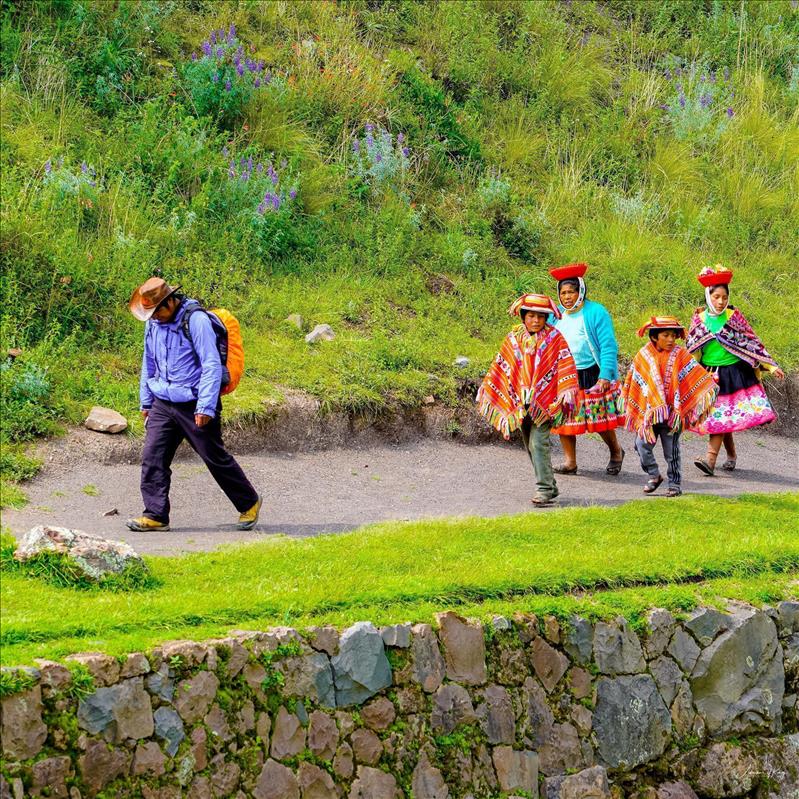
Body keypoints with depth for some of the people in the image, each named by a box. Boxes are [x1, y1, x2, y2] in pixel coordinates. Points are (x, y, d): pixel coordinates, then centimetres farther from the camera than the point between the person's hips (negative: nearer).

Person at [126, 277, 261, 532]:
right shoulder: (153, 324, 7)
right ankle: (155, 515, -1)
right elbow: (149, 364, 20)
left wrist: (205, 407, -21)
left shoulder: (196, 321, -16)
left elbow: (212, 366, -18)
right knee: (152, 458, -5)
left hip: (194, 405, -6)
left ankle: (249, 503, 21)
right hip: (163, 404, 6)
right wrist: (146, 402, 20)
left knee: (215, 458, 4)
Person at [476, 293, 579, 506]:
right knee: (530, 446, 10)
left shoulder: (555, 339, -3)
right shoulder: (513, 339, 8)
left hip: (544, 401, -5)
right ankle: (548, 486, 21)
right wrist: (487, 391, 15)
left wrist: (566, 393, -16)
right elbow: (500, 367, 14)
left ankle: (545, 489, -16)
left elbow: (566, 367, -6)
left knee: (538, 443, -16)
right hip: (520, 403, 5)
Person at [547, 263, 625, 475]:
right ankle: (570, 461, 9)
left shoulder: (596, 312, -7)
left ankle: (616, 452, 24)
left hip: (591, 374, -5)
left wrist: (605, 376, -17)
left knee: (601, 418, 1)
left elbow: (608, 346, -11)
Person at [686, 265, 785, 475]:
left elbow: (752, 343, 3)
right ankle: (731, 456, 23)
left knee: (721, 417, -11)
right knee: (718, 416, 6)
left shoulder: (734, 316, -2)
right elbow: (690, 348, 10)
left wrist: (770, 365, 1)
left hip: (733, 372, -3)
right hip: (708, 373, 3)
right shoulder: (699, 318, 2)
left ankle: (711, 459, -19)